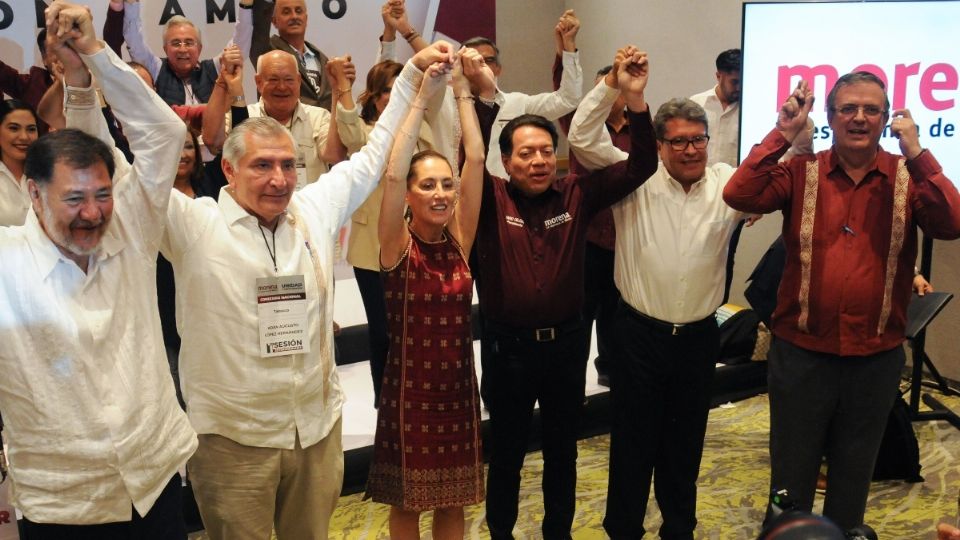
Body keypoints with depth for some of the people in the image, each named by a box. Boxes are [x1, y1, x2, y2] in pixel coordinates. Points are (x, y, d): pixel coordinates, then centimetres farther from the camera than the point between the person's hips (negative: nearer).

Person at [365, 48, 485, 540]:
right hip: (409, 386, -3)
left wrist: (462, 89, -11)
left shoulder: (459, 239, -2)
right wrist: (421, 97, -24)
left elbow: (475, 158, -10)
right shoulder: (398, 245, -11)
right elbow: (393, 173, -26)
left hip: (457, 385, 3)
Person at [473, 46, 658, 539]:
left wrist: (634, 100, -21)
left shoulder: (577, 194, -3)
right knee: (507, 452, 15)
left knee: (562, 451, 18)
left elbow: (640, 166, -9)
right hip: (509, 346, -2)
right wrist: (484, 97, -38)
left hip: (567, 343, 2)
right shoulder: (492, 200, -7)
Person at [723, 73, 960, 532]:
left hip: (876, 358, 1)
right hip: (801, 353, -1)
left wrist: (915, 151, -21)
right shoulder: (802, 174, -2)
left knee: (853, 475, 19)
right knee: (791, 476, 13)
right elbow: (739, 195, -17)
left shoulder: (909, 178, -1)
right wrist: (783, 133, -19)